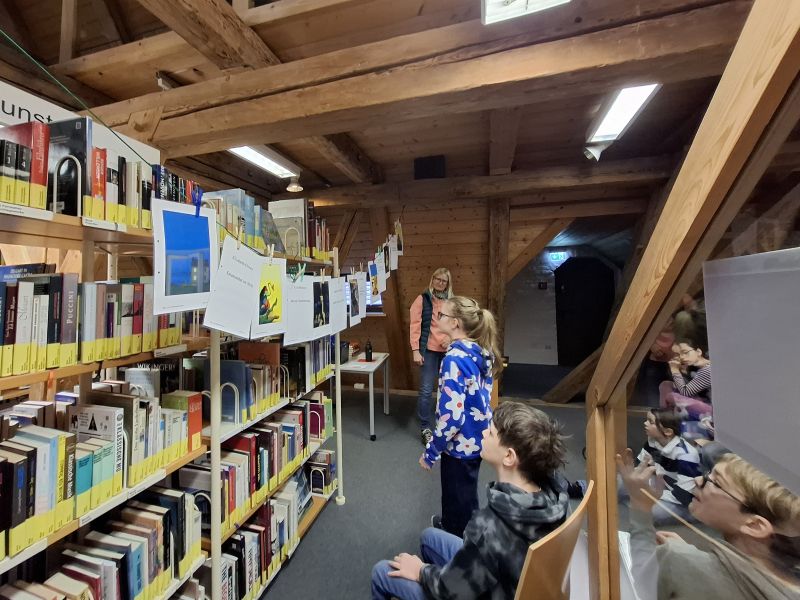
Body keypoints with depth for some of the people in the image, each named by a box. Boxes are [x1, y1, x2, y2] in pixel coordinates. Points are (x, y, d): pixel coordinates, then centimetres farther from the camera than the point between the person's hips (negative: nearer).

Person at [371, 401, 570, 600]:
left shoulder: (490, 530, -42)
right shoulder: (553, 485, -26)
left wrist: (421, 572, -8)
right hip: (509, 579, 6)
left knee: (382, 572, 12)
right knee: (429, 536, 24)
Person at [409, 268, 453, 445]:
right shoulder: (423, 299, -2)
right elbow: (415, 325, -6)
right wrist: (415, 350, -12)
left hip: (448, 350, 4)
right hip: (429, 350, -4)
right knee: (426, 390, 0)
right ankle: (425, 428, 15)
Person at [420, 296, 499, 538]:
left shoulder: (455, 359, -29)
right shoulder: (482, 352, -3)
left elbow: (451, 416, -30)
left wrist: (430, 452, -17)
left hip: (460, 443, -8)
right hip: (477, 438, 8)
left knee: (458, 498, 18)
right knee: (465, 492, 31)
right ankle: (451, 523, 56)